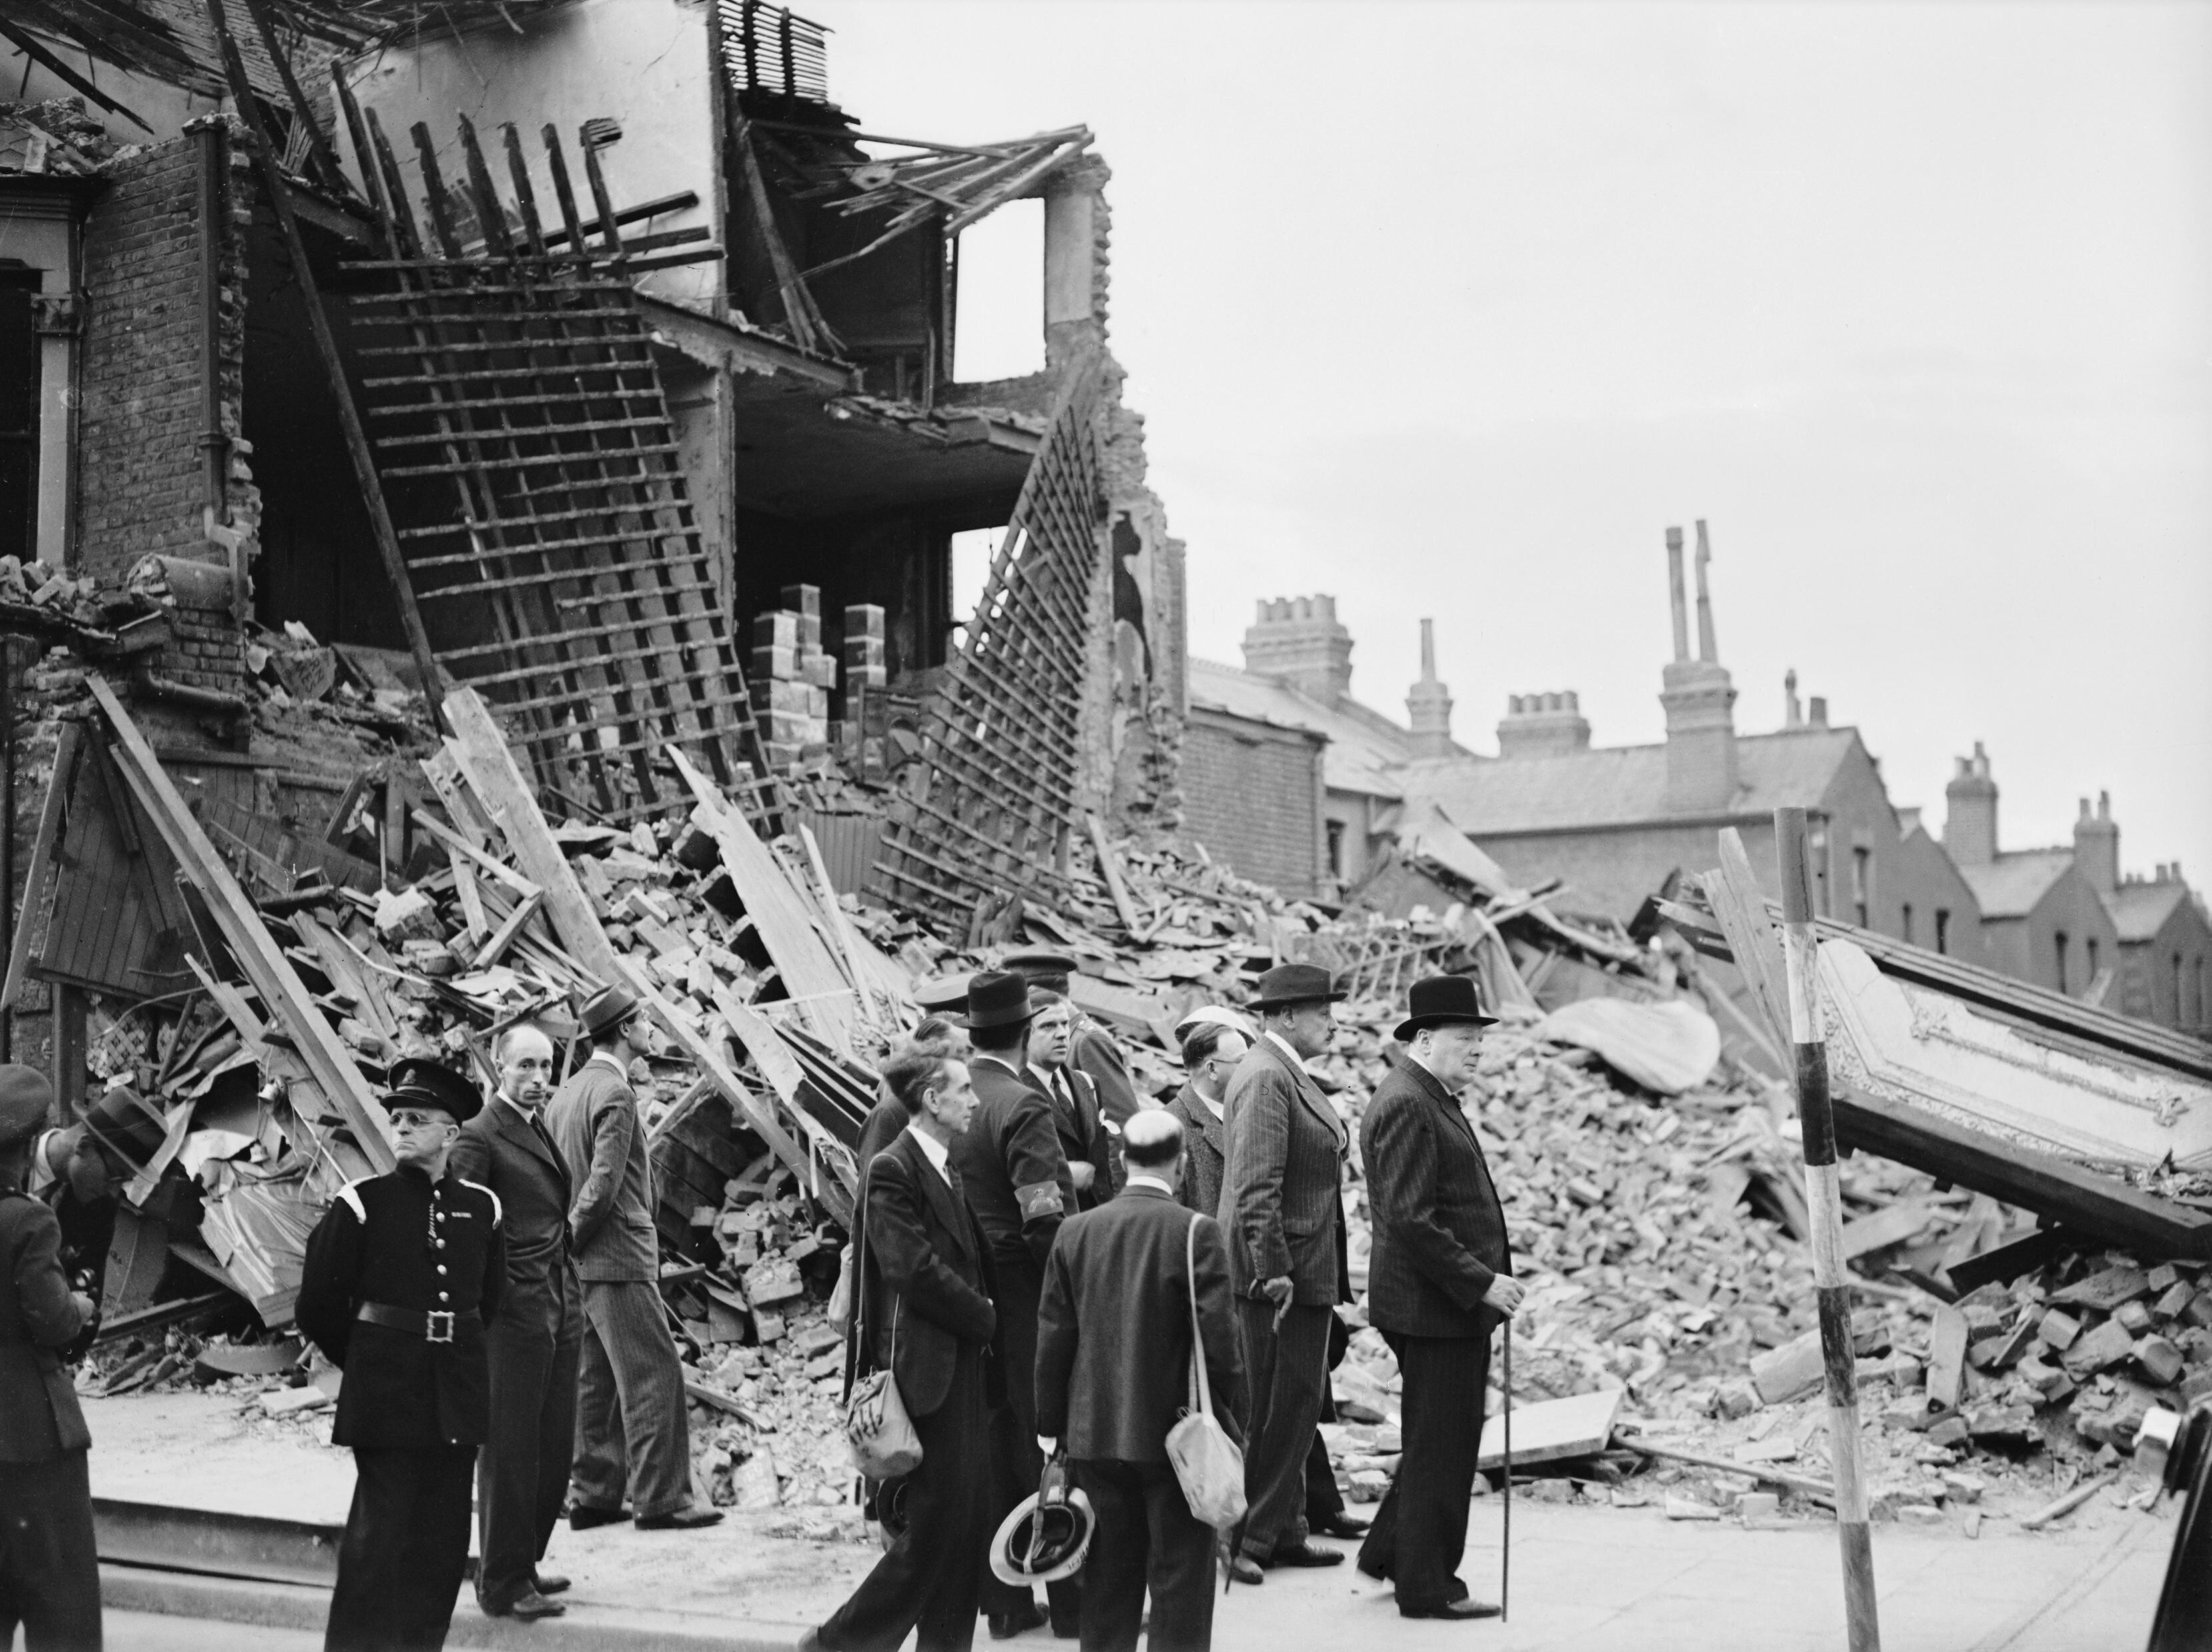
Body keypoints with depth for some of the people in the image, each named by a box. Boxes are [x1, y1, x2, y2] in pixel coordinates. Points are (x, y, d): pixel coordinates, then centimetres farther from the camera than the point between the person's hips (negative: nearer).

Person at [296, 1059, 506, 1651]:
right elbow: (317, 1306, 0)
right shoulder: (362, 1203, -6)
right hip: (385, 1397, -4)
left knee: (444, 1536, 9)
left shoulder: (482, 1208, 4)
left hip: (458, 1395, 4)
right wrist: (367, 1361, 8)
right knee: (379, 1533, -2)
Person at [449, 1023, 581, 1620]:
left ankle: (523, 1564, 25)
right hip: (515, 1311, -8)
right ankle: (503, 1585, 8)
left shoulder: (545, 1128, 17)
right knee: (509, 1452, -1)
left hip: (562, 1308, 8)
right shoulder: (480, 1136, -9)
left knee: (554, 1450, 12)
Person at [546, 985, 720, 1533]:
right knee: (654, 1379, -5)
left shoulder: (566, 1093, 13)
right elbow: (604, 1183, -21)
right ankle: (660, 1499, -3)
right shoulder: (615, 1094, -15)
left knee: (595, 1383, 14)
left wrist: (562, 1242, 12)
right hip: (619, 1260, -9)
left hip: (581, 1265, 9)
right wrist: (572, 1237, -12)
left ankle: (591, 1495, 17)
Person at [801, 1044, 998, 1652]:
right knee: (935, 1527, -5)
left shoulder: (950, 1167, 15)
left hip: (967, 1365, 9)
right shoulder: (891, 1170, -13)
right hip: (928, 1368, -9)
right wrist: (986, 1317, -9)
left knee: (970, 1522, 10)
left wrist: (983, 1312, 2)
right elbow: (915, 1270, -19)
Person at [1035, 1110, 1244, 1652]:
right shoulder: (1194, 1232, -12)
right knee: (1180, 1578, 4)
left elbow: (1053, 1337, 5)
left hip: (1094, 1431, 4)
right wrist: (1232, 1414, -2)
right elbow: (1218, 1336, -14)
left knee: (1110, 1574, 15)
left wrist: (1051, 1425, 13)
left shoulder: (1075, 1232, 2)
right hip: (1174, 1433, -4)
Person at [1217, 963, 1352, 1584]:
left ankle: (1282, 1532, 25)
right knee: (1276, 1409, -5)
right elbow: (1257, 1187, -23)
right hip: (1285, 1270, -11)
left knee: (1296, 1407, 16)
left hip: (1305, 1273, 11)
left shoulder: (1285, 1072, 15)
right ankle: (1246, 1538, 3)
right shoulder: (1265, 1077, -17)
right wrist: (1274, 1272, -25)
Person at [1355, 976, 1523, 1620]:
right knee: (1440, 1447, -1)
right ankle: (1426, 1587, 8)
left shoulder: (1434, 1101, 16)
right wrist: (1481, 1282, -22)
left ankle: (1389, 1551, 30)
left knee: (1446, 1441, 19)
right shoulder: (1405, 1106, -18)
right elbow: (1410, 1220, -24)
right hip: (1433, 1303, -10)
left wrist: (1489, 1278, 16)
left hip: (1455, 1303, 10)